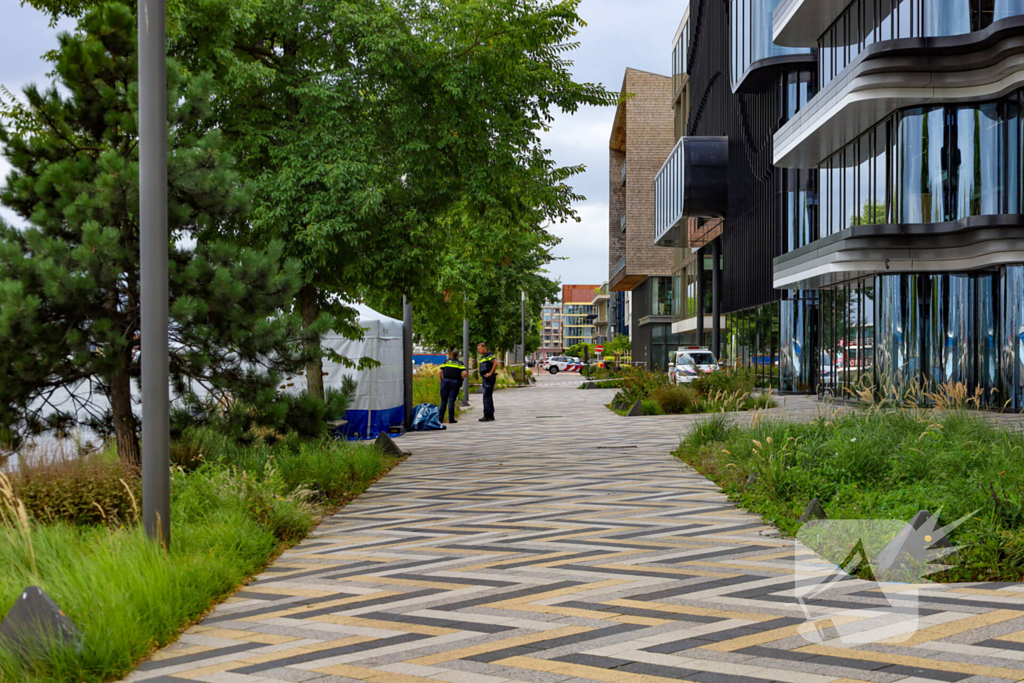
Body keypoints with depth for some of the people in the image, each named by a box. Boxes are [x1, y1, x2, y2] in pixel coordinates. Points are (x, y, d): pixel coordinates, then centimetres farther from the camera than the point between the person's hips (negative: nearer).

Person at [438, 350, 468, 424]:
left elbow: (440, 372, 1)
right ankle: (451, 419, -1)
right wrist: (460, 379, 9)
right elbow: (465, 373, -6)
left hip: (445, 381, 1)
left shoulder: (446, 361, 10)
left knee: (443, 401, 6)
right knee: (452, 401, 0)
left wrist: (441, 381, 10)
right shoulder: (460, 363, 7)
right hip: (455, 382, -1)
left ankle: (441, 419, 4)